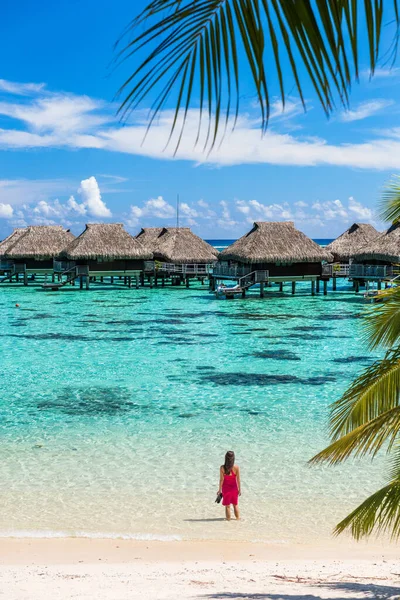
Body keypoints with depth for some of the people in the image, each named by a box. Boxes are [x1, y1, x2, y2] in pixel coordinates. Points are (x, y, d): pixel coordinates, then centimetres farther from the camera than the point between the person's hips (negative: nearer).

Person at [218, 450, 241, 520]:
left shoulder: (222, 467, -15)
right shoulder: (236, 467, -14)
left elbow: (221, 480, -11)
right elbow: (238, 480, -8)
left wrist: (220, 490, 0)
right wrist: (239, 489, 4)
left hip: (226, 488, -1)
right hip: (234, 488, 1)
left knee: (227, 506, 13)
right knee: (235, 505, 20)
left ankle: (228, 519, 20)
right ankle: (238, 518, 30)